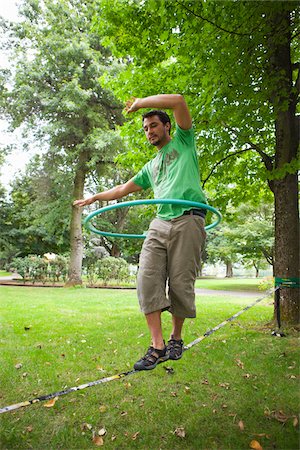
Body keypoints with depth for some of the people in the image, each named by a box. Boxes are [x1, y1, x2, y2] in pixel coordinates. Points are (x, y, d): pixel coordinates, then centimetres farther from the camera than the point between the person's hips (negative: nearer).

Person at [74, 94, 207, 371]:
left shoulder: (183, 141, 15)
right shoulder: (151, 166, 29)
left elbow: (178, 101, 0)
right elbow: (124, 189, 36)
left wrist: (139, 103, 8)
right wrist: (94, 198, 39)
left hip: (188, 221, -5)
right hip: (160, 223, 6)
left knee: (180, 283, -5)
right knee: (148, 278, -11)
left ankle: (176, 338, 16)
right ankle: (157, 346, -5)